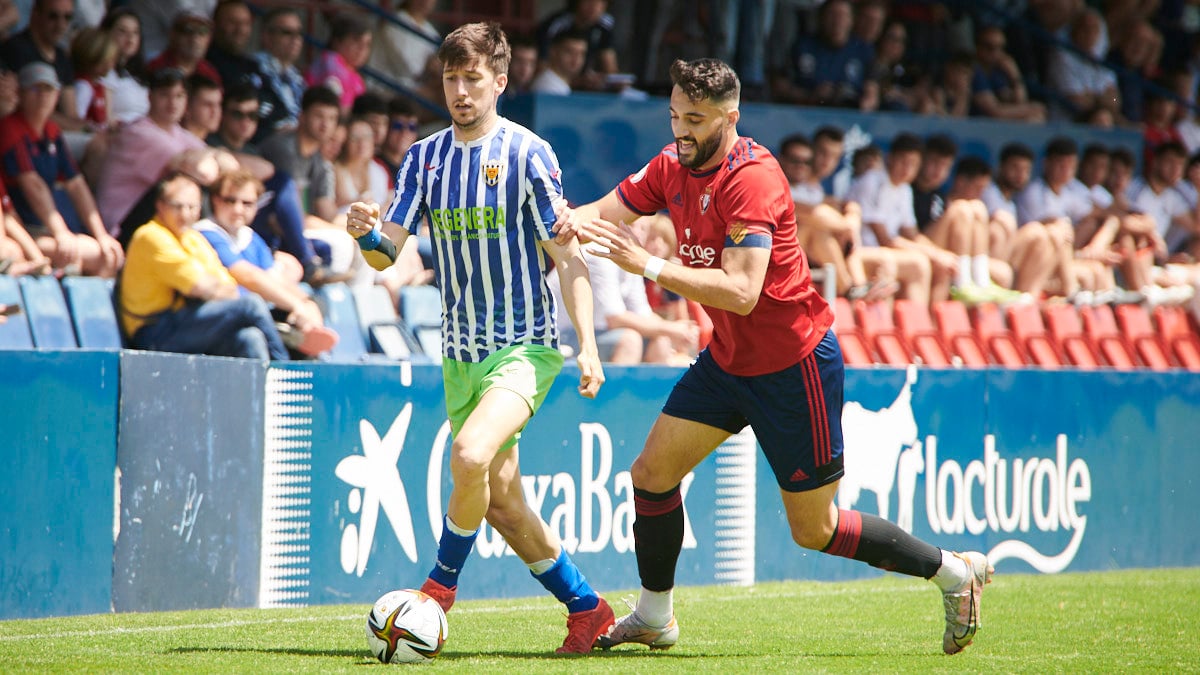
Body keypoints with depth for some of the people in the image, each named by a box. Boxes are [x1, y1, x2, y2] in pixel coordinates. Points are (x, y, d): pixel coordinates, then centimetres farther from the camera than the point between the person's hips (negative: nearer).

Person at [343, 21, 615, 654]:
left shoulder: (527, 154, -8)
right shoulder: (424, 157, 7)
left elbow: (568, 257, -7)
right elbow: (386, 254, 3)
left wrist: (588, 346, -15)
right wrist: (366, 233, -20)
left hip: (524, 346, -6)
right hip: (459, 353, 6)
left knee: (471, 455, -28)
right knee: (501, 500, 8)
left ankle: (440, 585, -8)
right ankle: (586, 609, 24)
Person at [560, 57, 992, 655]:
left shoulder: (750, 178, -26)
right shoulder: (673, 165, 0)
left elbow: (741, 291, -33)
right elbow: (607, 211, 3)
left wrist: (648, 266, -36)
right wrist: (575, 222, -21)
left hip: (793, 365, -8)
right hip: (728, 359, 8)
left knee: (814, 529, 0)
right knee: (652, 472, 1)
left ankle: (954, 571, 16)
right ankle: (654, 618, 18)